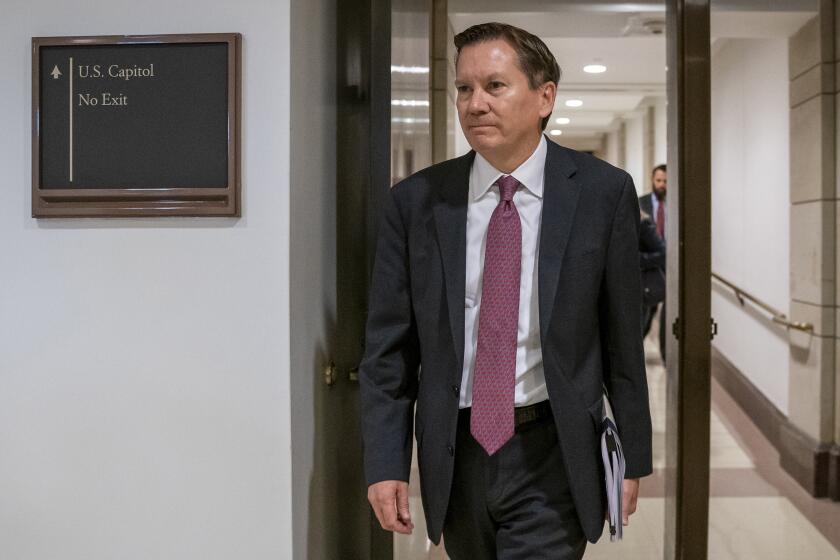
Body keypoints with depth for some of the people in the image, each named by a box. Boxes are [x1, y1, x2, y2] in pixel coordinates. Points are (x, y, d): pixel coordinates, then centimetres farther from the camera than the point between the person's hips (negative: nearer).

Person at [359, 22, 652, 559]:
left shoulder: (603, 192, -6)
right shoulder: (415, 202, -2)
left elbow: (622, 335, -1)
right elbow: (389, 347, 1)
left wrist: (633, 457, 4)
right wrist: (385, 463, -3)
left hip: (552, 454, -2)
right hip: (453, 453, 2)